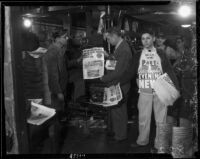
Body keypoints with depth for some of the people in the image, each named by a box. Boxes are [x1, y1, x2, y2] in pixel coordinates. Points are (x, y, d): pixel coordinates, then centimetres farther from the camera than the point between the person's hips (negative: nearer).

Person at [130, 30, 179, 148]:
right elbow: (133, 73, 9)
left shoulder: (161, 54, 4)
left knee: (161, 118, 3)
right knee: (143, 117, 5)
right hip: (144, 92, 1)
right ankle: (142, 141, 17)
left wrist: (176, 87, -6)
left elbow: (169, 71, 1)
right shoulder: (138, 56, 7)